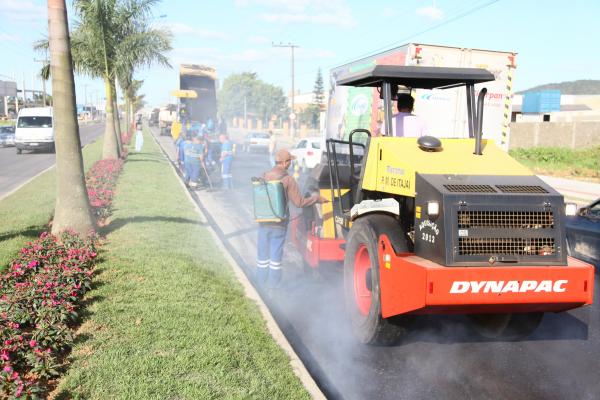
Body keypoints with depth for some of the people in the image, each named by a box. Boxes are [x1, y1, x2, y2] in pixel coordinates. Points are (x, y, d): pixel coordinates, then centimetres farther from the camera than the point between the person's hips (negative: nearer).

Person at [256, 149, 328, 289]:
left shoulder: (264, 176, -2)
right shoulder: (288, 180, -13)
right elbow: (299, 202, -12)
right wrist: (317, 198, -1)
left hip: (263, 221, 4)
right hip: (279, 222, -3)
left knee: (263, 250, 14)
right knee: (276, 251, 7)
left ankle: (261, 280, 23)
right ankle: (273, 282, 14)